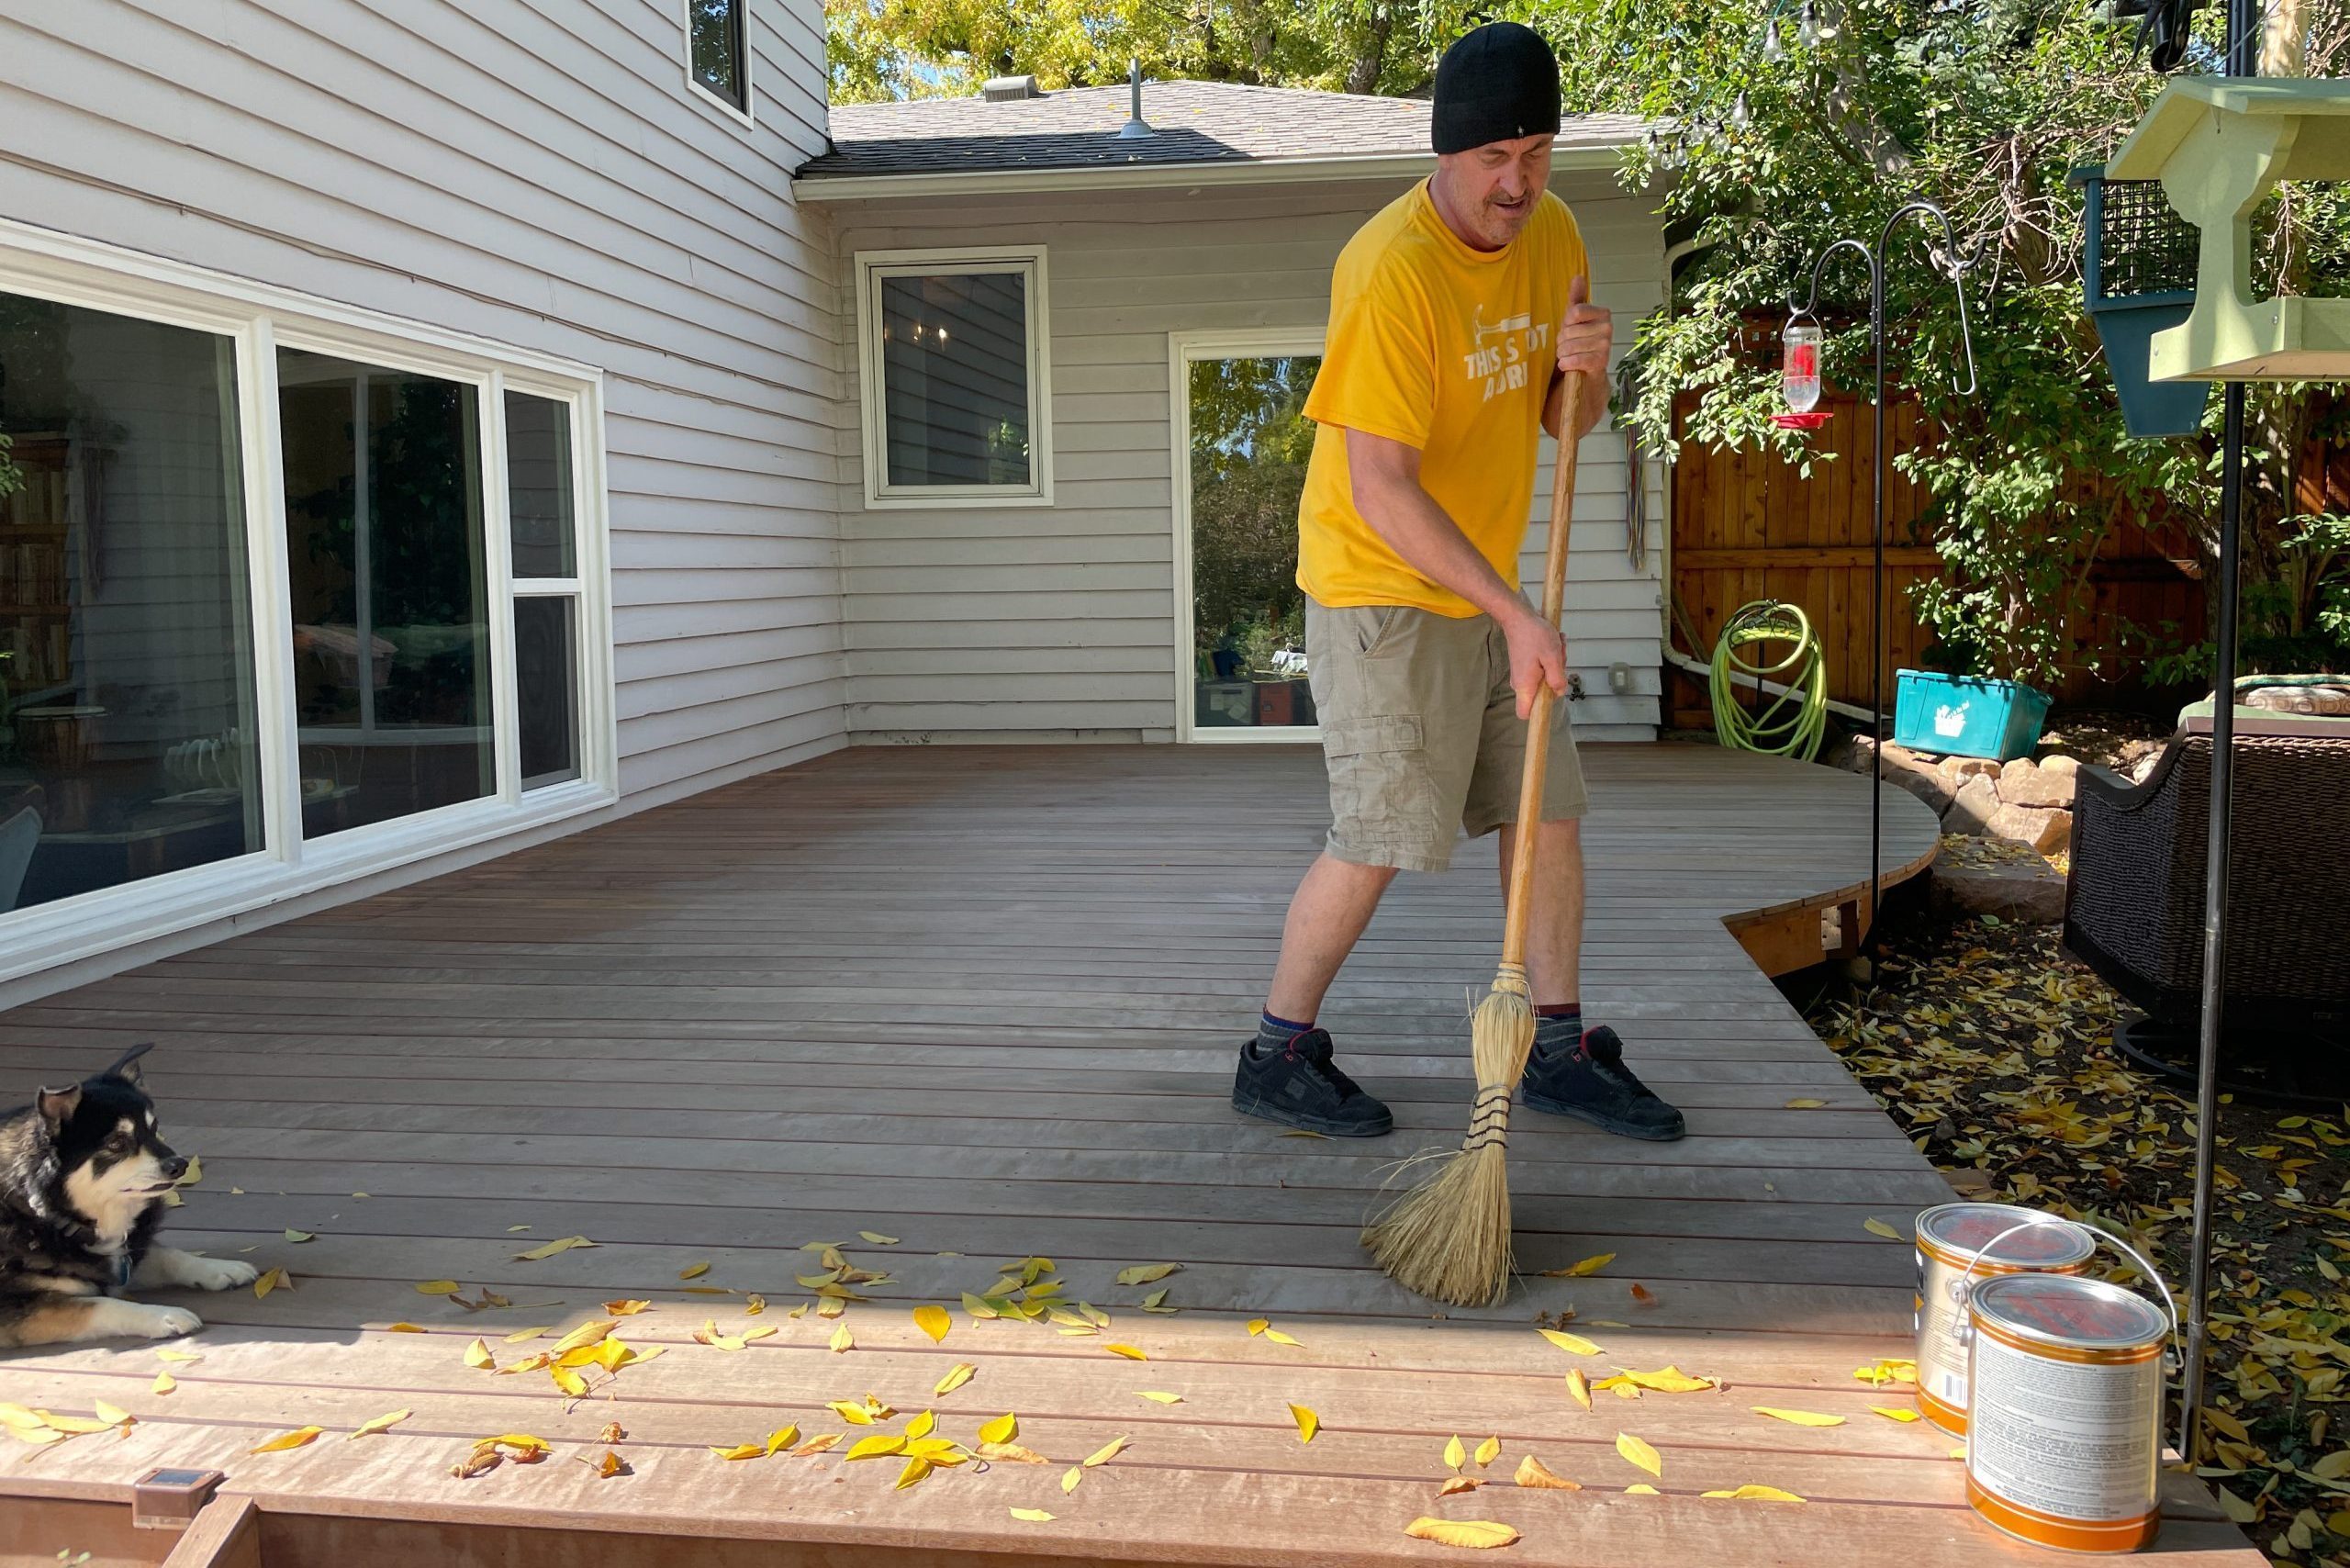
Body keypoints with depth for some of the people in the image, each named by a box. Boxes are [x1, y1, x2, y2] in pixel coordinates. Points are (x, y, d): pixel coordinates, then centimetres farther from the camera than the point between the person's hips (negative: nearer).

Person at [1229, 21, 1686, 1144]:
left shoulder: (1552, 233, 3)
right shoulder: (1391, 270, -22)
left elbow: (1564, 425, 12)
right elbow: (1381, 487, -27)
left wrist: (1583, 370, -12)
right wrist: (1515, 615, -29)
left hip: (1486, 590, 8)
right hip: (1384, 593, -8)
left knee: (1550, 810, 9)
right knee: (1380, 838, -6)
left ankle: (1559, 1052, 22)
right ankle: (1277, 1058, 11)